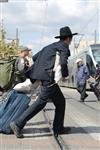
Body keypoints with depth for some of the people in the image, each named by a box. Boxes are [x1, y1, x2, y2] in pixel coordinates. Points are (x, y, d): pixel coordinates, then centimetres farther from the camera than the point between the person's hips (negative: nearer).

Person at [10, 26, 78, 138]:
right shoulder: (64, 46, -2)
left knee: (60, 101, 14)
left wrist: (41, 68, 24)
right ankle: (18, 124, -10)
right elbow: (63, 63, -19)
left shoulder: (51, 46, 23)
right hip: (49, 77, -9)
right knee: (41, 101, -10)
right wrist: (65, 75, -3)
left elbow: (34, 57, 22)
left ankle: (58, 128, 16)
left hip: (46, 77, 9)